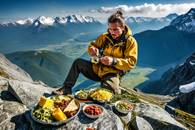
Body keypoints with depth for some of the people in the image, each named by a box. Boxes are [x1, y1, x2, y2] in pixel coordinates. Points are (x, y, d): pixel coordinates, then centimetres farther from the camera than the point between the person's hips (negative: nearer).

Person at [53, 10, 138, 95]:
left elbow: (131, 62, -16)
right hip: (98, 69, 5)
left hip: (113, 74, -5)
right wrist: (93, 50, -12)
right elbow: (92, 45, 15)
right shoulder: (105, 37, 2)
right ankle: (67, 88, 1)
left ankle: (117, 90, 2)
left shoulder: (130, 41, -10)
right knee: (78, 62, -7)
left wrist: (114, 61, -31)